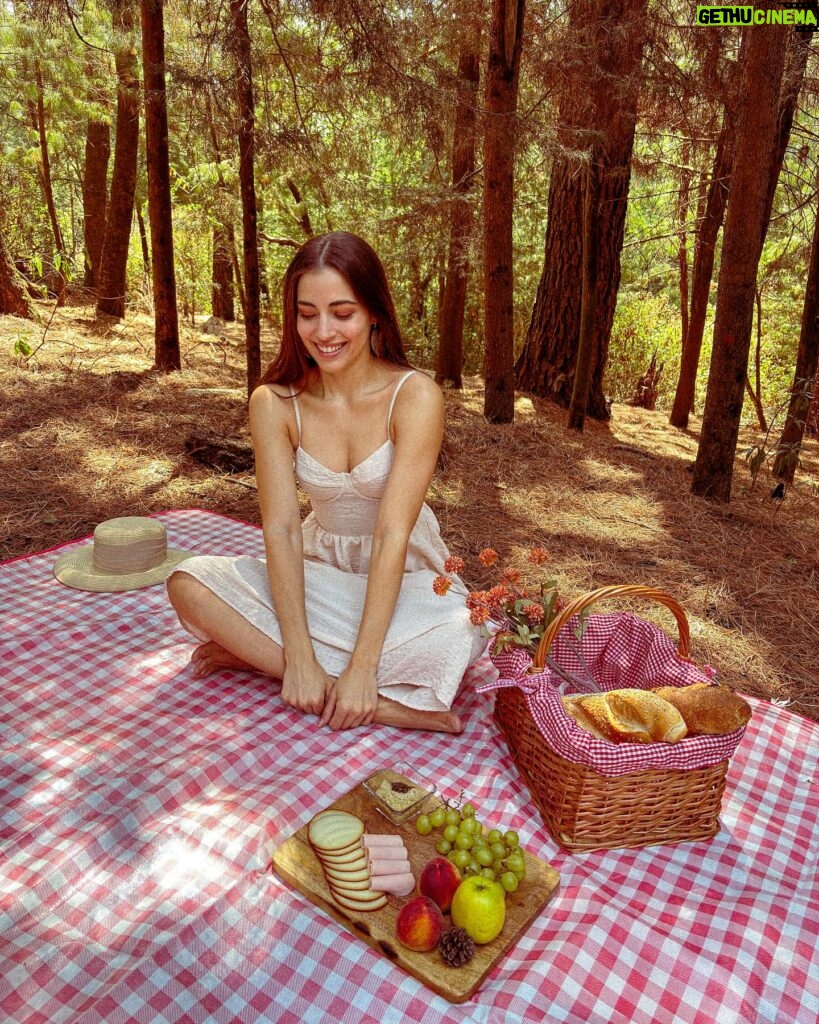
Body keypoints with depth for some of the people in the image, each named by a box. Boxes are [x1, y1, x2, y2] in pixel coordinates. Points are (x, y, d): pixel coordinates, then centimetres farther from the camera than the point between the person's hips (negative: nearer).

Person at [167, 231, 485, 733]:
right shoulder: (275, 403, -10)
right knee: (190, 583, -20)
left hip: (404, 575, -2)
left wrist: (362, 666, -27)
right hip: (320, 570, 3)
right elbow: (281, 527, -16)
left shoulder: (414, 396, -19)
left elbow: (392, 533, -24)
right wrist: (300, 658, -25)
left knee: (460, 639, -34)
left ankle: (257, 653, -16)